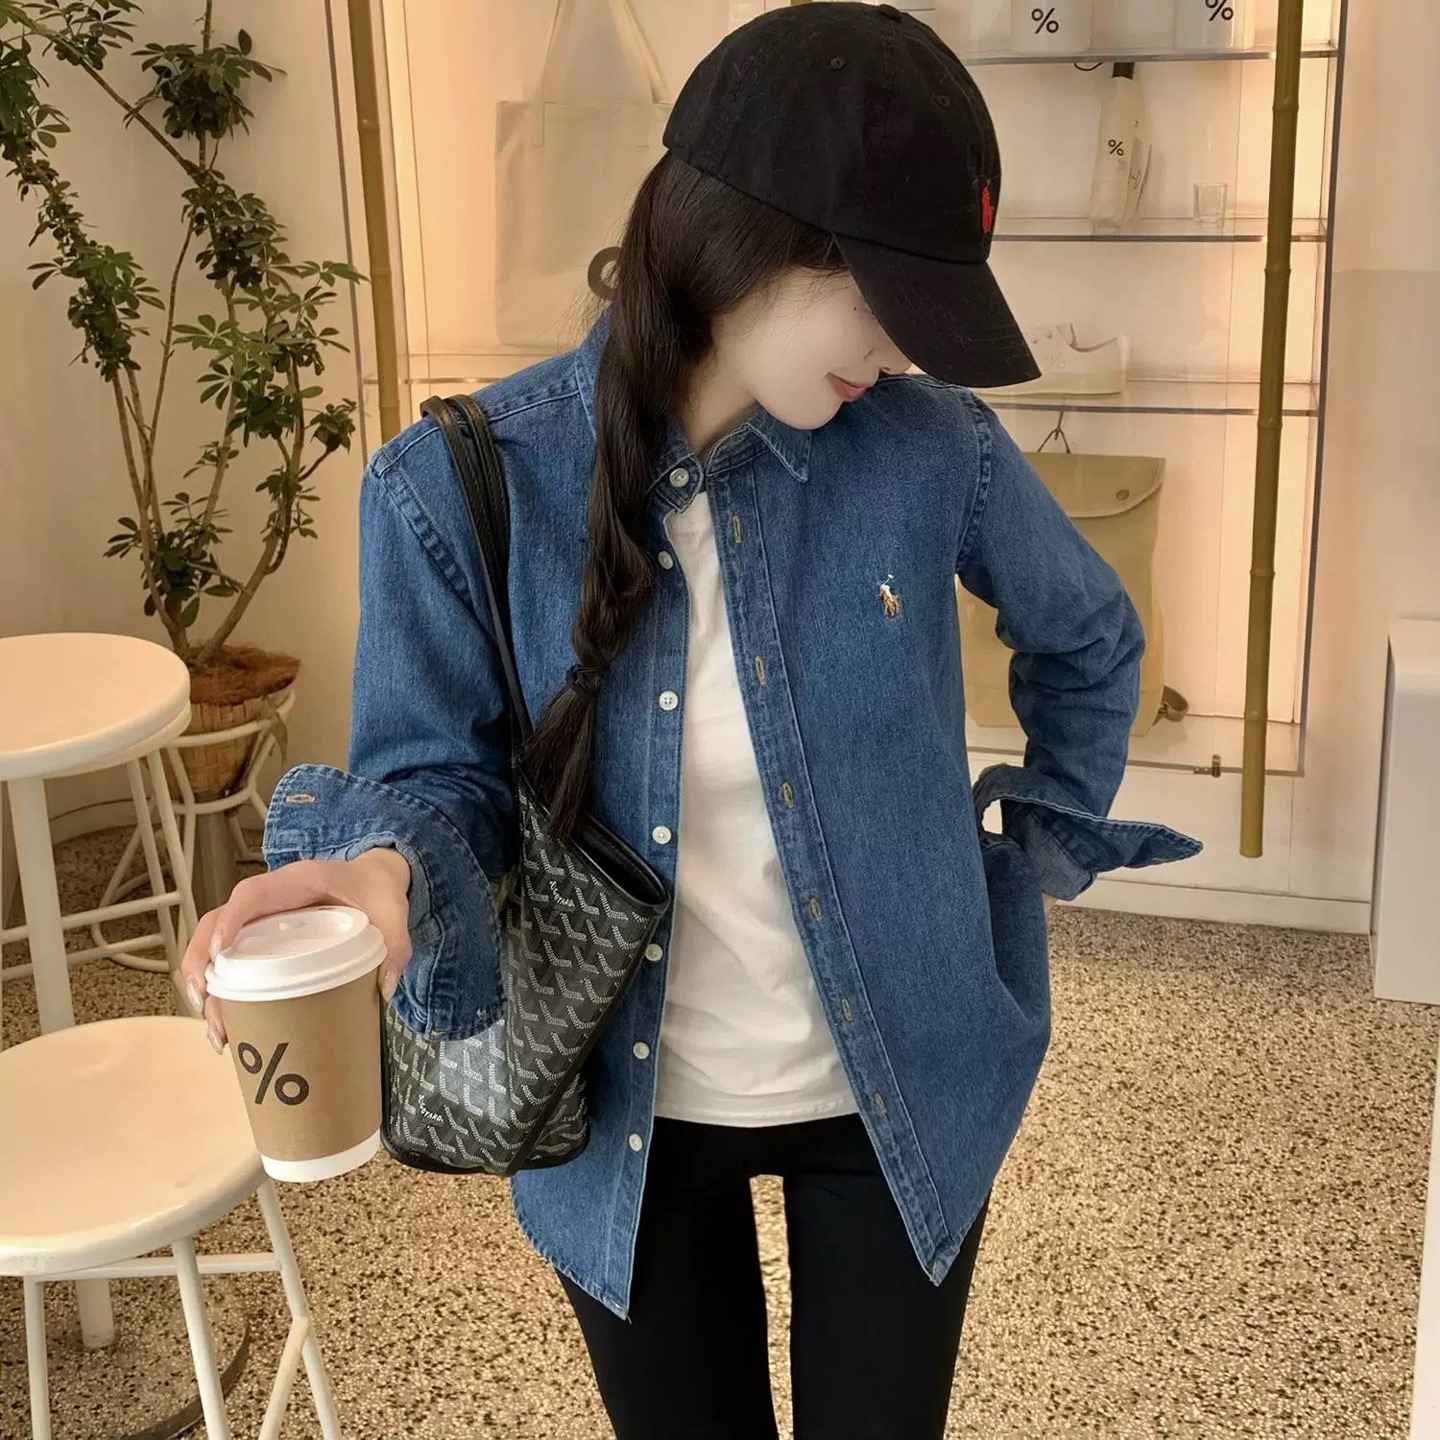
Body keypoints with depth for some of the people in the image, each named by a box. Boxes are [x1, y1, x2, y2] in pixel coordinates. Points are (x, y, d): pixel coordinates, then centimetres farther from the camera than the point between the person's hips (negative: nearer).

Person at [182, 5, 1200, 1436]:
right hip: (628, 1113, 0)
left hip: (897, 1101, 1)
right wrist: (385, 866, -31)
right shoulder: (463, 484, -17)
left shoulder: (931, 446, -13)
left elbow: (1087, 637, 6)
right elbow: (440, 773, -9)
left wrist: (1045, 857, 7)